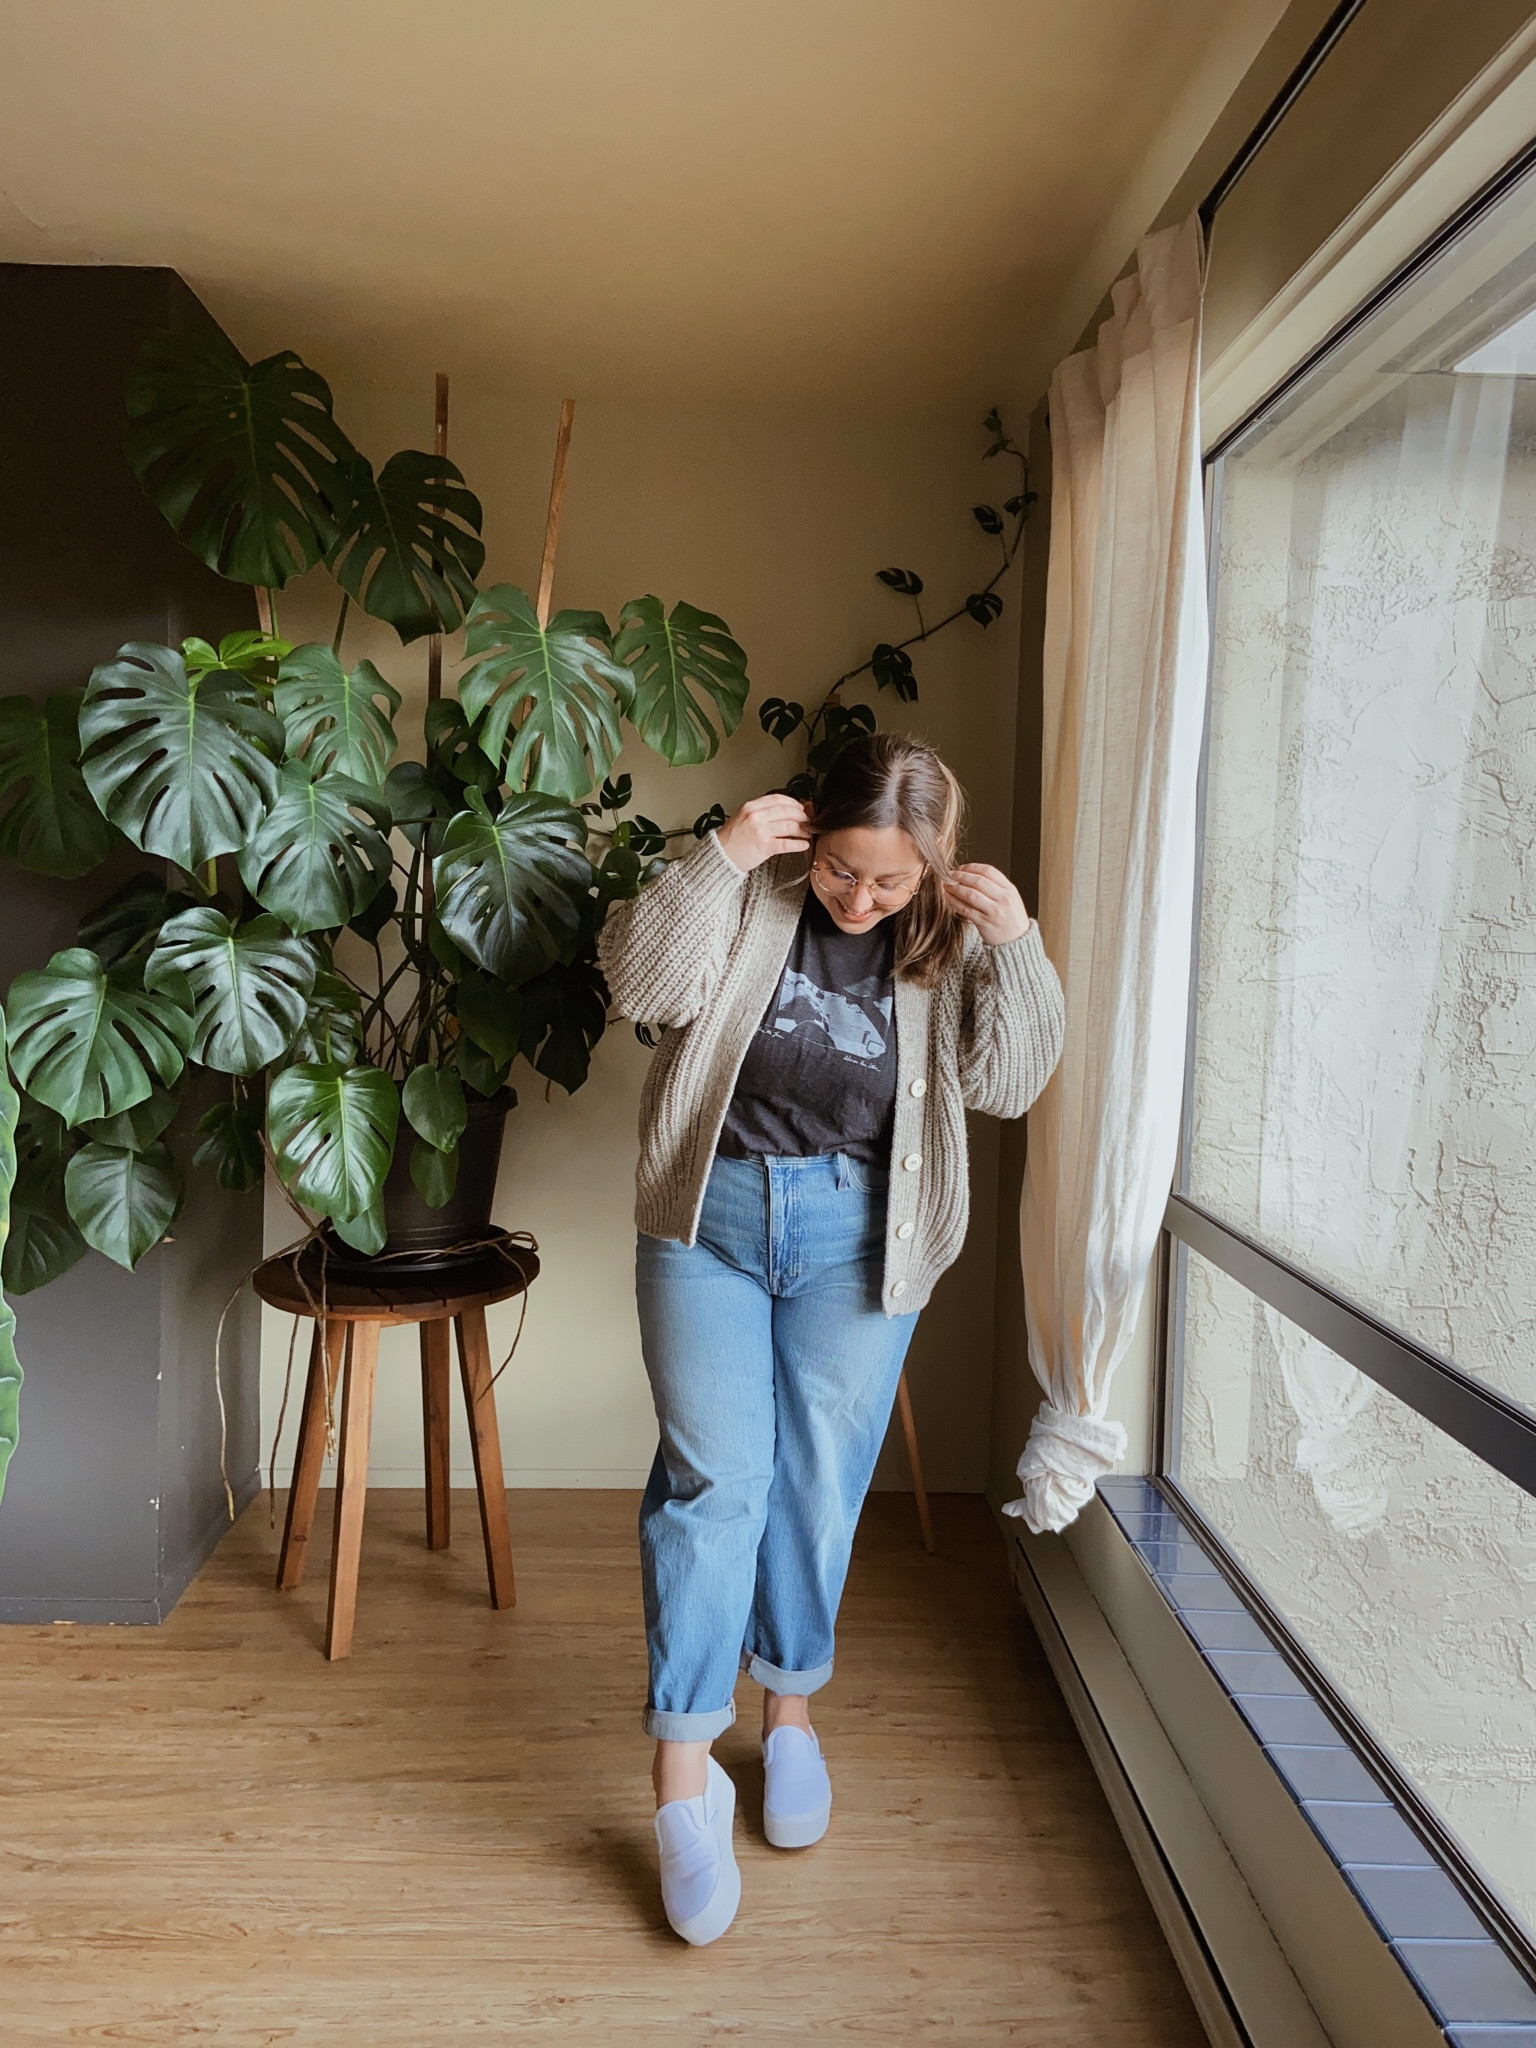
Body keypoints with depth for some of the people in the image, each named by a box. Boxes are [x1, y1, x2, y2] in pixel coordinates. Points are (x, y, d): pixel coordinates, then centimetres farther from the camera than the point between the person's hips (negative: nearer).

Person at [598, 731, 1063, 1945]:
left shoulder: (948, 939, -1)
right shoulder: (751, 890, -5)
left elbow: (1007, 1081, -7)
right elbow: (642, 982, -15)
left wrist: (1017, 945, -18)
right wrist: (717, 859, -22)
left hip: (856, 1237, 2)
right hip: (711, 1216, -1)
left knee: (821, 1485, 11)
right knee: (713, 1479, -2)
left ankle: (791, 1707, 35)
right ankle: (683, 1773, 11)